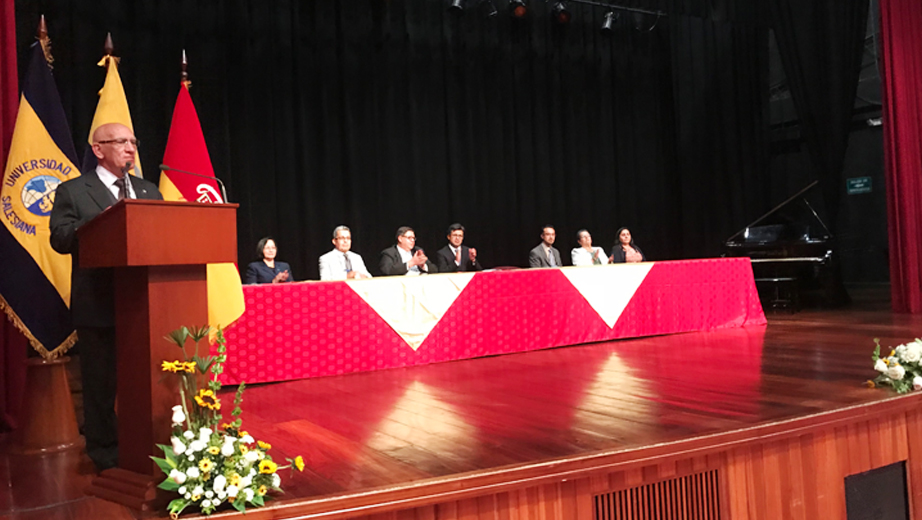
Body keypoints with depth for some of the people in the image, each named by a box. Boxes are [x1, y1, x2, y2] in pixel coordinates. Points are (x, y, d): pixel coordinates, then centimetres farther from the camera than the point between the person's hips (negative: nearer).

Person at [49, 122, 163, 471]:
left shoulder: (149, 191, 16)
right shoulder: (72, 192, 1)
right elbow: (60, 239, -10)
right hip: (99, 305, -4)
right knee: (101, 382, 5)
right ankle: (105, 453, 18)